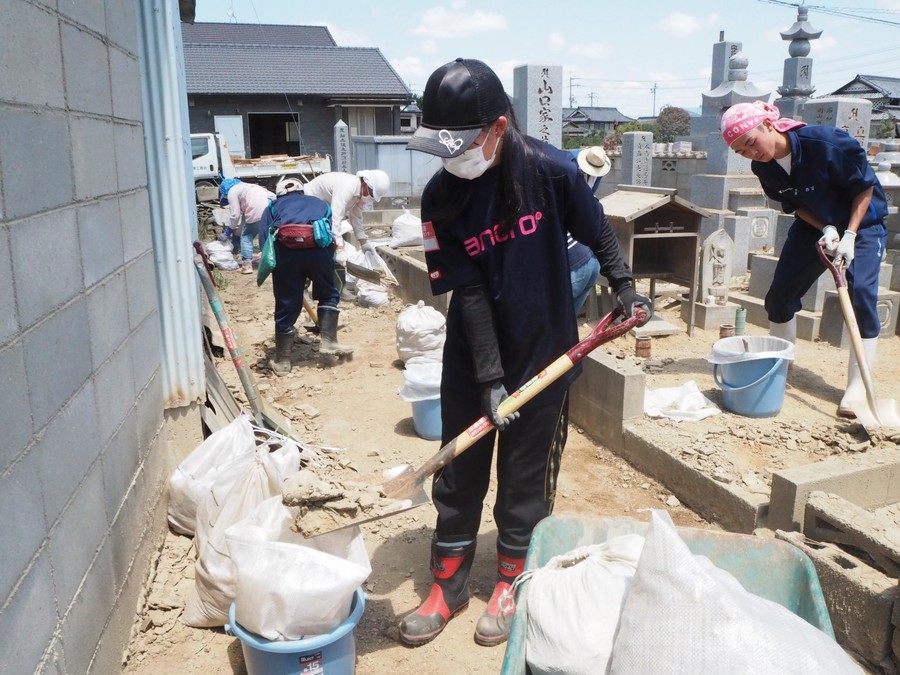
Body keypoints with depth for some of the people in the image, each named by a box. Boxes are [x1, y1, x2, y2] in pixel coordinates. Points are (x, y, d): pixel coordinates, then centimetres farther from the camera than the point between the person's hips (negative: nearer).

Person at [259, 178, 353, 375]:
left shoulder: (273, 207, 31)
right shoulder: (320, 203, 36)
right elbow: (331, 236, 29)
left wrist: (273, 266, 22)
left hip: (285, 249, 0)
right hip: (318, 247, 0)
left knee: (286, 306, 10)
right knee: (328, 294, 24)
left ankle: (282, 361, 20)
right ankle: (328, 341, 16)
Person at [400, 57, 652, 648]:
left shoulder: (551, 171, -15)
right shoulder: (441, 196, -11)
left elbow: (599, 234, 3)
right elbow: (468, 291, -13)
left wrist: (626, 289, 1)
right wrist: (489, 377, -15)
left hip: (544, 353, -2)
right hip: (470, 360, 2)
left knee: (527, 476, 10)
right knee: (459, 470, 11)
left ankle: (513, 582, 31)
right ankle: (450, 583, 30)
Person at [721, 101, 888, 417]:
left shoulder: (825, 142, -31)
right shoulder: (763, 167, -15)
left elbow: (865, 187, -19)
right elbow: (795, 205, -2)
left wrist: (849, 235, -24)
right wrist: (826, 230, -17)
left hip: (862, 222, -5)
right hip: (815, 225, 5)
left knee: (860, 293, -18)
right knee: (780, 292, -1)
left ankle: (857, 386, -12)